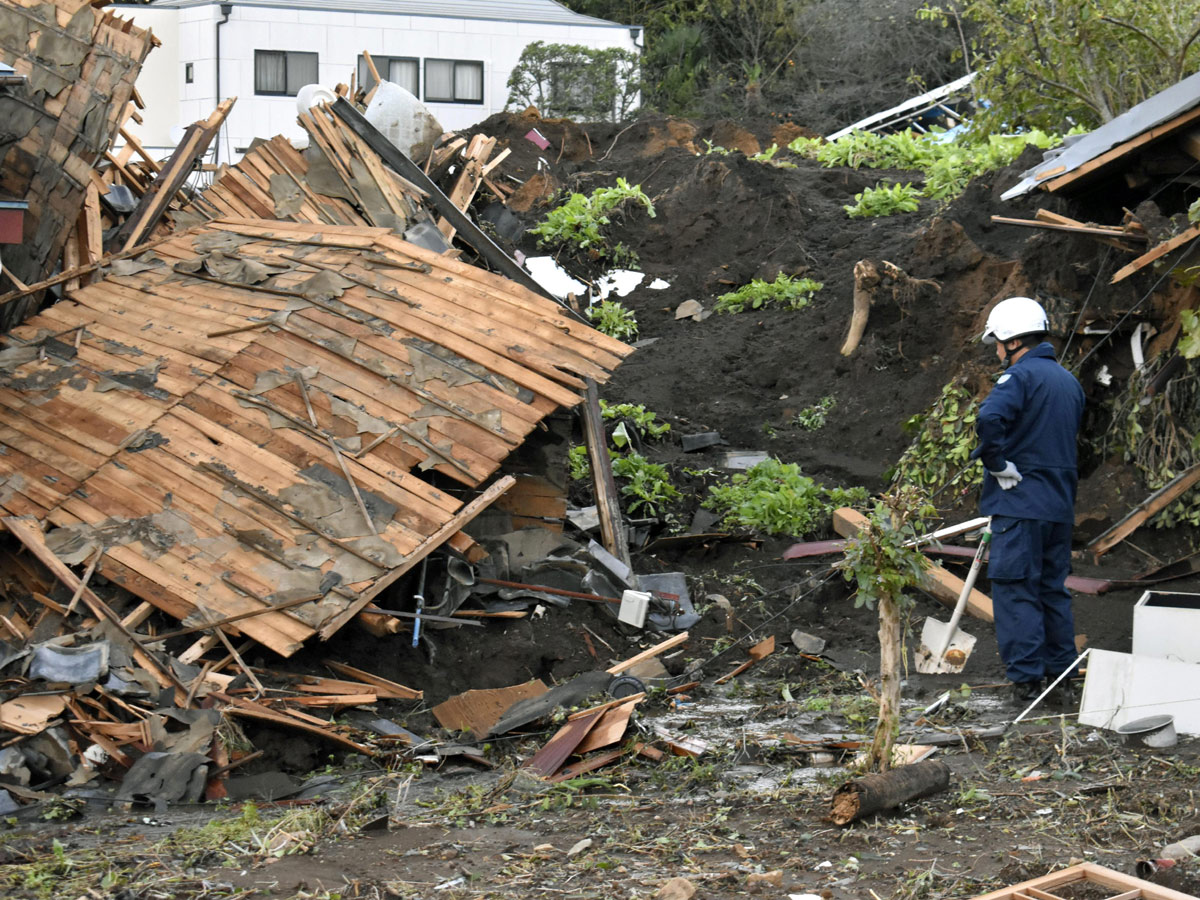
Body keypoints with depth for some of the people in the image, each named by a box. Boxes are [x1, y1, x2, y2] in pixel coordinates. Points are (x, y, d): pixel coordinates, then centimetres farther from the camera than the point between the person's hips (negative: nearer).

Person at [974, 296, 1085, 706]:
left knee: (1015, 590, -4)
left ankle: (1026, 679, -5)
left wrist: (998, 464, -17)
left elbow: (989, 418, -30)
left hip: (1020, 501, -8)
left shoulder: (1020, 375, -11)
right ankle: (1061, 677, 17)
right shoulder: (1069, 380, 16)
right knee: (1053, 589, 14)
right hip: (1060, 503, 8)